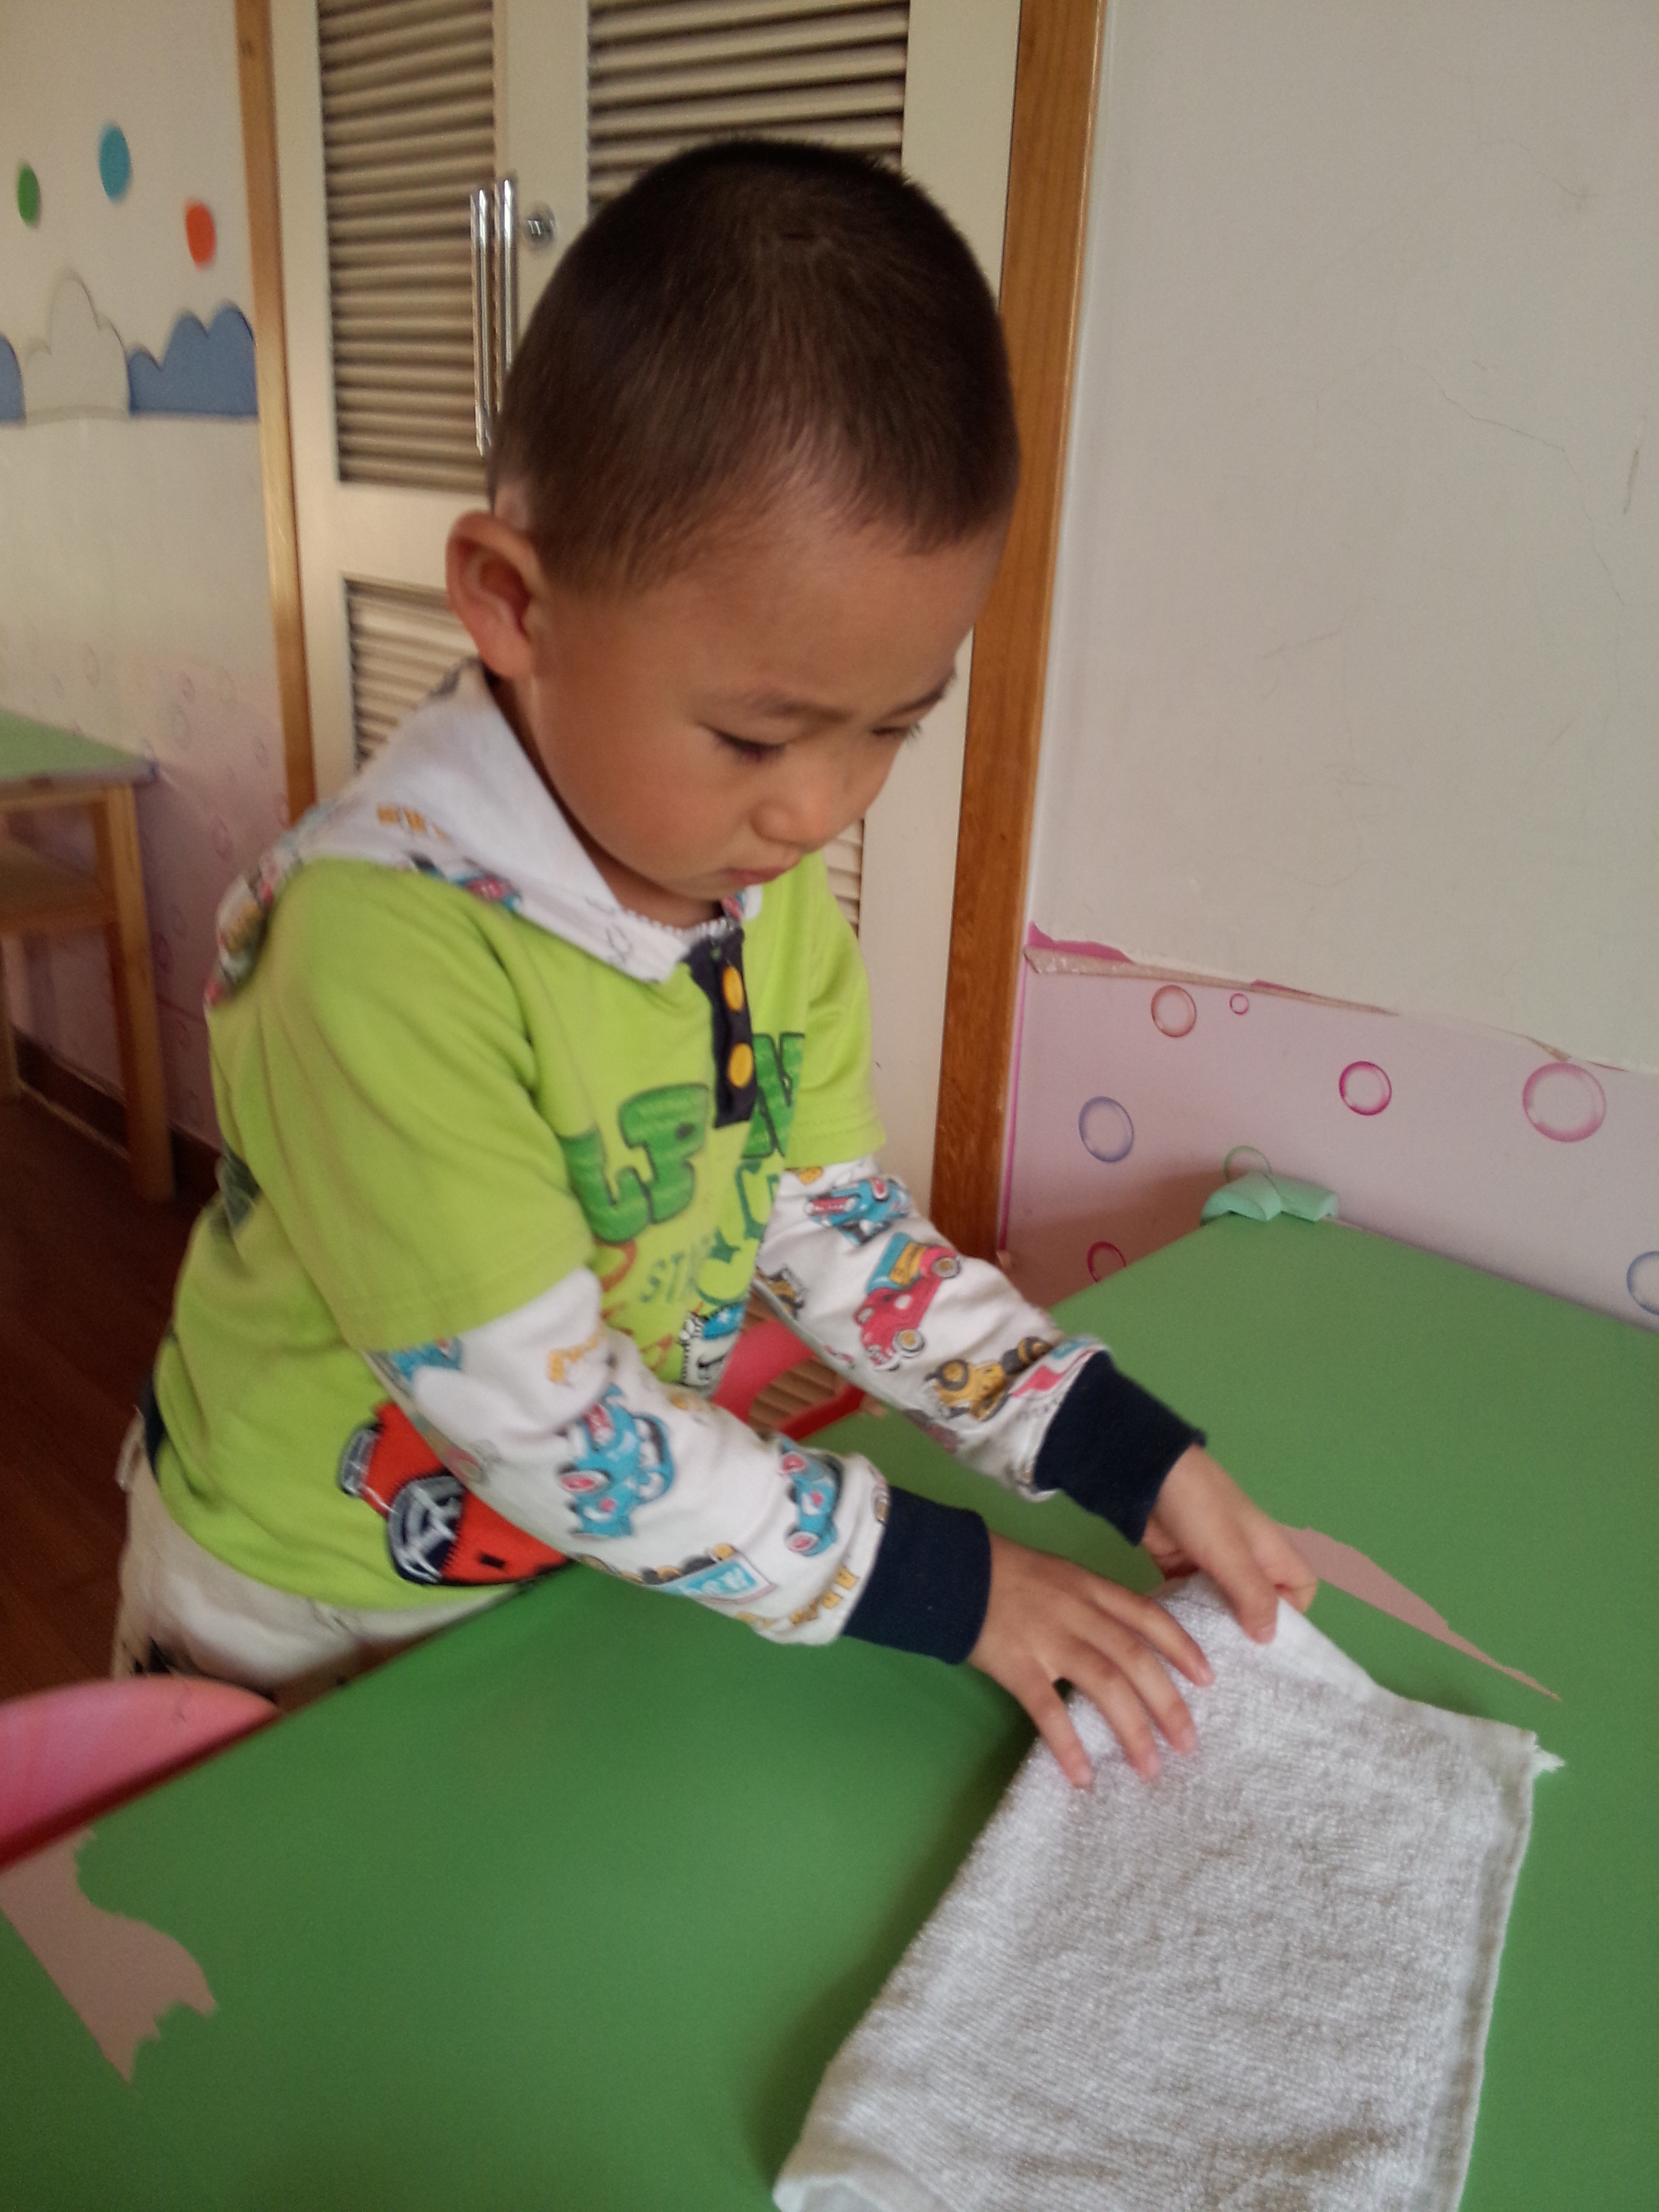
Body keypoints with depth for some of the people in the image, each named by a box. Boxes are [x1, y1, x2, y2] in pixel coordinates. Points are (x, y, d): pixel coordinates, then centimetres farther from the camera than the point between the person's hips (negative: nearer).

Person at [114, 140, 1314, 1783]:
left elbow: (840, 1229, -4)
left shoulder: (771, 889, -10)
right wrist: (942, 1584, -24)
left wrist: (1126, 1453, -12)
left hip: (598, 1565, 5)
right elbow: (537, 1421, -31)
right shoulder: (381, 939, -35)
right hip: (314, 1624, -5)